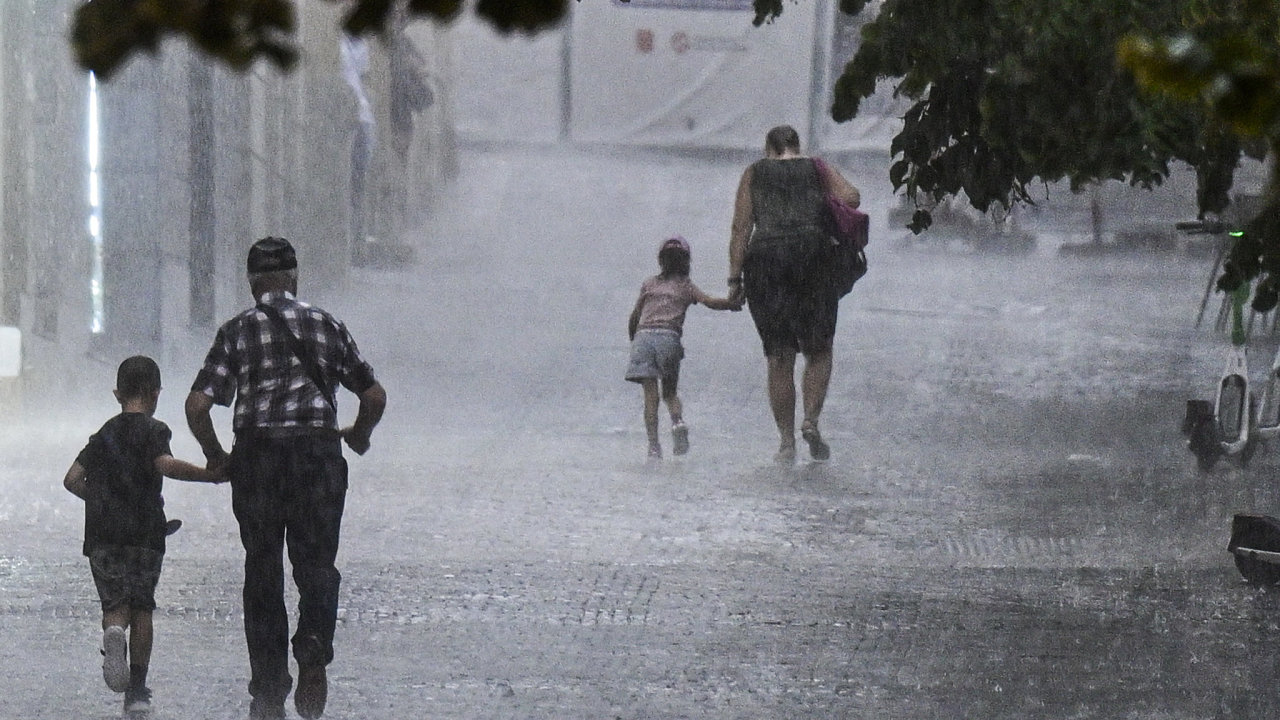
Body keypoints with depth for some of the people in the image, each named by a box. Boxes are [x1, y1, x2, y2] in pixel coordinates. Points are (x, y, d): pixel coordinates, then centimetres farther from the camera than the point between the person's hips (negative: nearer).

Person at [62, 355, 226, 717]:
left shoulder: (104, 434, 15)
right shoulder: (154, 429, 0)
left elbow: (72, 480, 13)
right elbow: (166, 465, -19)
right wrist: (212, 475, -15)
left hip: (102, 535, 3)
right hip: (144, 533, -3)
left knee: (115, 603, 6)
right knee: (141, 608, 5)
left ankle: (113, 633, -30)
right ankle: (137, 690, 2)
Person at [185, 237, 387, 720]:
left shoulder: (237, 331, 4)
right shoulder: (326, 326, 9)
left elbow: (197, 407, -4)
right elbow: (374, 396, 9)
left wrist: (215, 456, 12)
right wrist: (359, 436, 28)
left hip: (257, 455, 0)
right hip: (319, 453, 0)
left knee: (262, 572, 8)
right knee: (316, 565, 8)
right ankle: (313, 651, -19)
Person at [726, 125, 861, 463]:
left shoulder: (754, 173, 15)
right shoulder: (817, 169, 15)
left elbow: (741, 227, 5)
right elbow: (851, 197, -2)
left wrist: (735, 276, 2)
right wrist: (823, 214, 16)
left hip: (764, 257, 1)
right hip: (811, 254, -1)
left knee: (779, 357, 3)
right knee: (818, 351, 9)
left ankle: (786, 440, 0)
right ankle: (811, 420, -11)